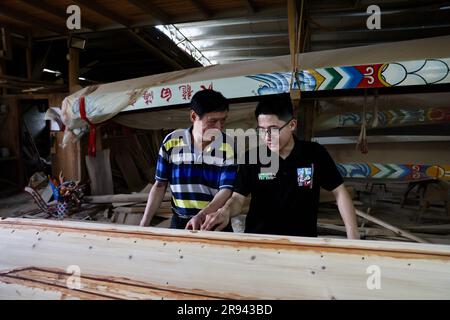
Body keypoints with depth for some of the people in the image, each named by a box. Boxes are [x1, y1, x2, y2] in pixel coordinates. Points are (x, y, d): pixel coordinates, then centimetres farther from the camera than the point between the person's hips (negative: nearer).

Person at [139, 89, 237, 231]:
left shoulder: (229, 147, -11)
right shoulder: (171, 142, -5)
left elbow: (226, 190, -14)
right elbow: (160, 186, 2)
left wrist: (200, 217, -30)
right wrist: (144, 224, -2)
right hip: (179, 222, 2)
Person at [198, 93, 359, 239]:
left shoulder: (315, 154, -4)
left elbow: (340, 192, 2)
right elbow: (238, 198, -3)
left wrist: (353, 236, -4)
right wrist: (226, 210, -25)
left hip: (302, 241, 0)